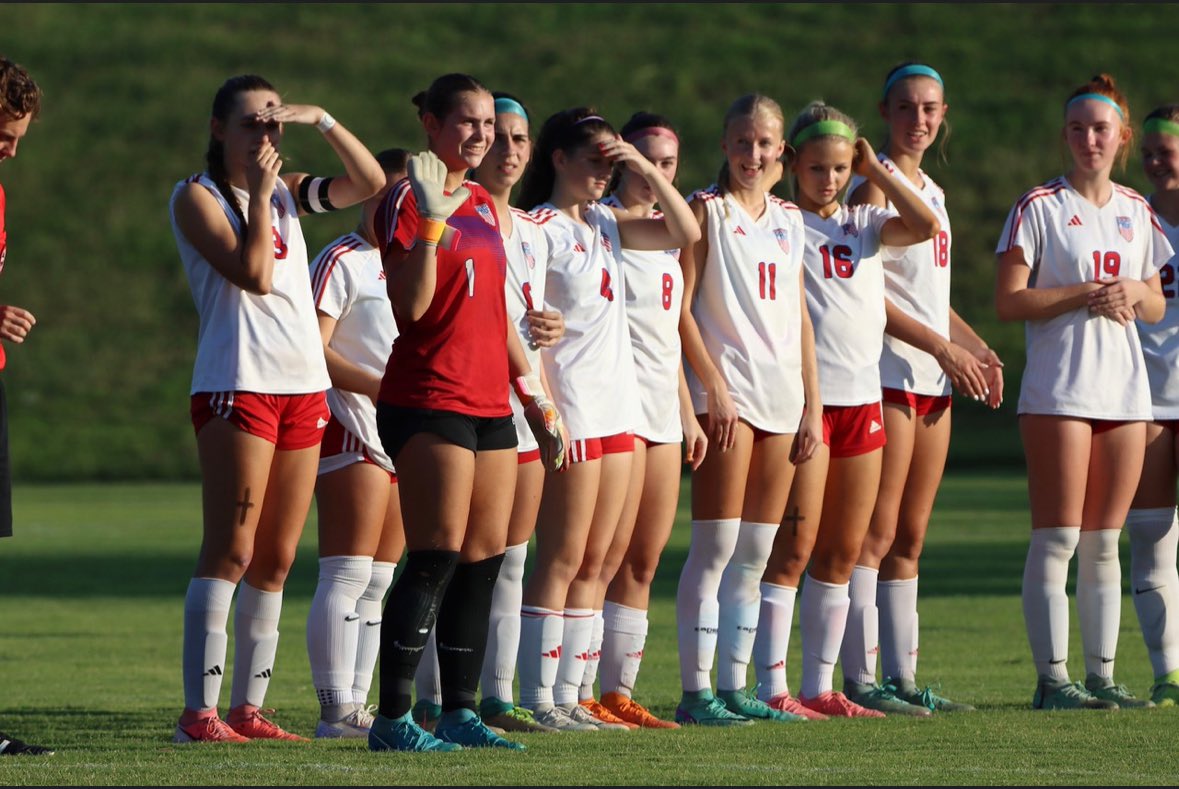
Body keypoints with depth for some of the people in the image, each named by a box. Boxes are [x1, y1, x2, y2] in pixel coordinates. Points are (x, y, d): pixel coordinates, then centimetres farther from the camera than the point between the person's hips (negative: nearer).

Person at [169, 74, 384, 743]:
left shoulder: (289, 192, 17)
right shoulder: (197, 197, -2)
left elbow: (370, 182, 7)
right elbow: (252, 273, -14)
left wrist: (321, 120, -1)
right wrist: (260, 193, -9)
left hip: (304, 386, 7)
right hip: (237, 383, -7)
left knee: (276, 560, 6)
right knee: (231, 551, -12)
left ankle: (248, 707, 9)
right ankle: (199, 713, -14)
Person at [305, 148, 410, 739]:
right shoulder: (342, 262, -6)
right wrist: (376, 386, -22)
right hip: (350, 428, -8)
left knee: (377, 581, 8)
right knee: (348, 573, -11)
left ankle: (356, 704, 11)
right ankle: (336, 710, -12)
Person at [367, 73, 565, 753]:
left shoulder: (485, 207, 18)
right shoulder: (409, 202, -6)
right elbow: (412, 305, -17)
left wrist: (538, 400, 21)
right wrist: (430, 218, -23)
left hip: (489, 404, 8)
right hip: (428, 402, -8)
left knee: (485, 561, 5)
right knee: (437, 560, -12)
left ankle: (461, 710, 9)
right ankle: (393, 717, -11)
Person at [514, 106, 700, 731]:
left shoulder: (604, 225, 15)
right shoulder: (538, 229, -8)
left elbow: (685, 231, 14)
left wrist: (644, 167, 6)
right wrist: (547, 409, -18)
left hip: (617, 410, 8)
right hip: (573, 412, -8)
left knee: (594, 562, 7)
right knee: (563, 559, -7)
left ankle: (569, 697, 10)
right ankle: (537, 699, -4)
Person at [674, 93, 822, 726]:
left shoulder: (788, 219, 16)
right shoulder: (708, 210, -2)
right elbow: (680, 307, -8)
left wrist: (812, 402, 12)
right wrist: (713, 386, -15)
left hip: (782, 395, 6)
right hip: (727, 393, -6)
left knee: (754, 556, 7)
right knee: (716, 548, -9)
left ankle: (734, 688, 10)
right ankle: (696, 691, -9)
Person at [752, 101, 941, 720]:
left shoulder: (863, 223, 14)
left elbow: (925, 226, -3)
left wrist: (874, 169, 3)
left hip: (864, 396, 6)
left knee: (843, 551, 7)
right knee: (796, 546, -8)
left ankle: (819, 686, 12)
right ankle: (773, 687, -7)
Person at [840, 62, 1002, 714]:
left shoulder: (929, 190, 19)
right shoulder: (874, 187, -8)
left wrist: (977, 348, 11)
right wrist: (944, 347, -17)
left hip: (933, 378, 9)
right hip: (887, 372, -9)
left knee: (911, 538, 9)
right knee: (877, 534, -9)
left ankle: (902, 678, 11)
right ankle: (860, 680, -9)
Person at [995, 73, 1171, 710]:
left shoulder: (1136, 212, 13)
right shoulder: (1038, 207, -3)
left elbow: (1157, 304, 18)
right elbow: (1008, 301, -9)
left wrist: (1133, 293, -4)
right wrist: (1084, 295, -17)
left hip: (1126, 389, 5)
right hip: (1058, 390, -5)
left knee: (1104, 543, 7)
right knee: (1057, 539, -7)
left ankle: (1101, 675, 10)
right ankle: (1052, 678, -6)